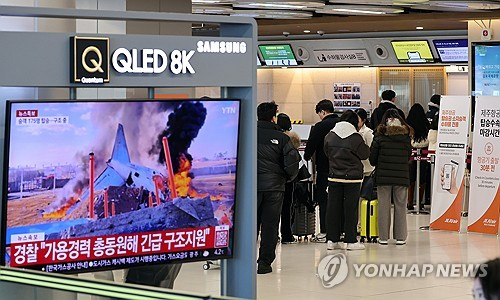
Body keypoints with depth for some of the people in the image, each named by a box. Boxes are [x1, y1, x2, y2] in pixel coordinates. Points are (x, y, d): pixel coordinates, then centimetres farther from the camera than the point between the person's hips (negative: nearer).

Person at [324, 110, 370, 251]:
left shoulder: (329, 136, 0)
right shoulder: (356, 138, -12)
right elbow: (364, 154, -1)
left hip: (334, 177, 4)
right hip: (352, 178, -4)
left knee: (333, 207, 7)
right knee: (350, 208, 2)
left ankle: (332, 240, 9)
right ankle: (351, 241, 4)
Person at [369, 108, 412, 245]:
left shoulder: (380, 135, -4)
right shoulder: (406, 136, 3)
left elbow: (372, 156, -1)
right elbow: (409, 155, 9)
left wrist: (376, 165, 20)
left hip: (383, 176, -1)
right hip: (402, 176, 1)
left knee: (384, 206, 5)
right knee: (400, 206, 8)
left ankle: (383, 237, 6)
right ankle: (400, 237, 9)